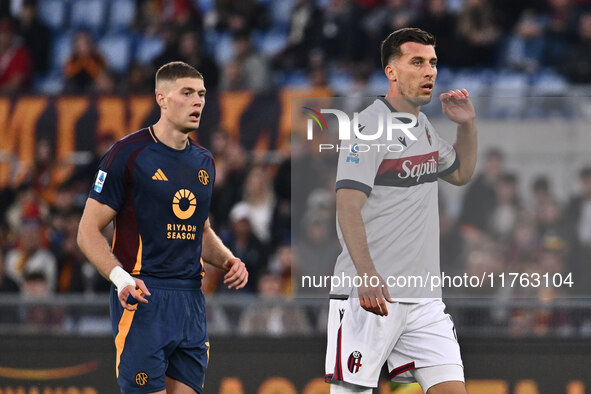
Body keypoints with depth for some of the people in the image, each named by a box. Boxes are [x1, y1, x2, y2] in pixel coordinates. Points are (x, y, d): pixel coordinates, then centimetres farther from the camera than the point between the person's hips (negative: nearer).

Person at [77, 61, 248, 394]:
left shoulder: (204, 162, 15)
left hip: (191, 300, 7)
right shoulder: (129, 154, -6)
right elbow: (88, 231, -7)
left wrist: (228, 261, 8)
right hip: (143, 298, -6)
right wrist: (120, 277, -22)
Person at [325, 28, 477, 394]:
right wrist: (366, 273, -29)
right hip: (371, 293, -8)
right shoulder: (369, 125, -10)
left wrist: (468, 125, 17)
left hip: (423, 296, 8)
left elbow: (461, 174, 35)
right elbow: (348, 208, -17)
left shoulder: (423, 126, 16)